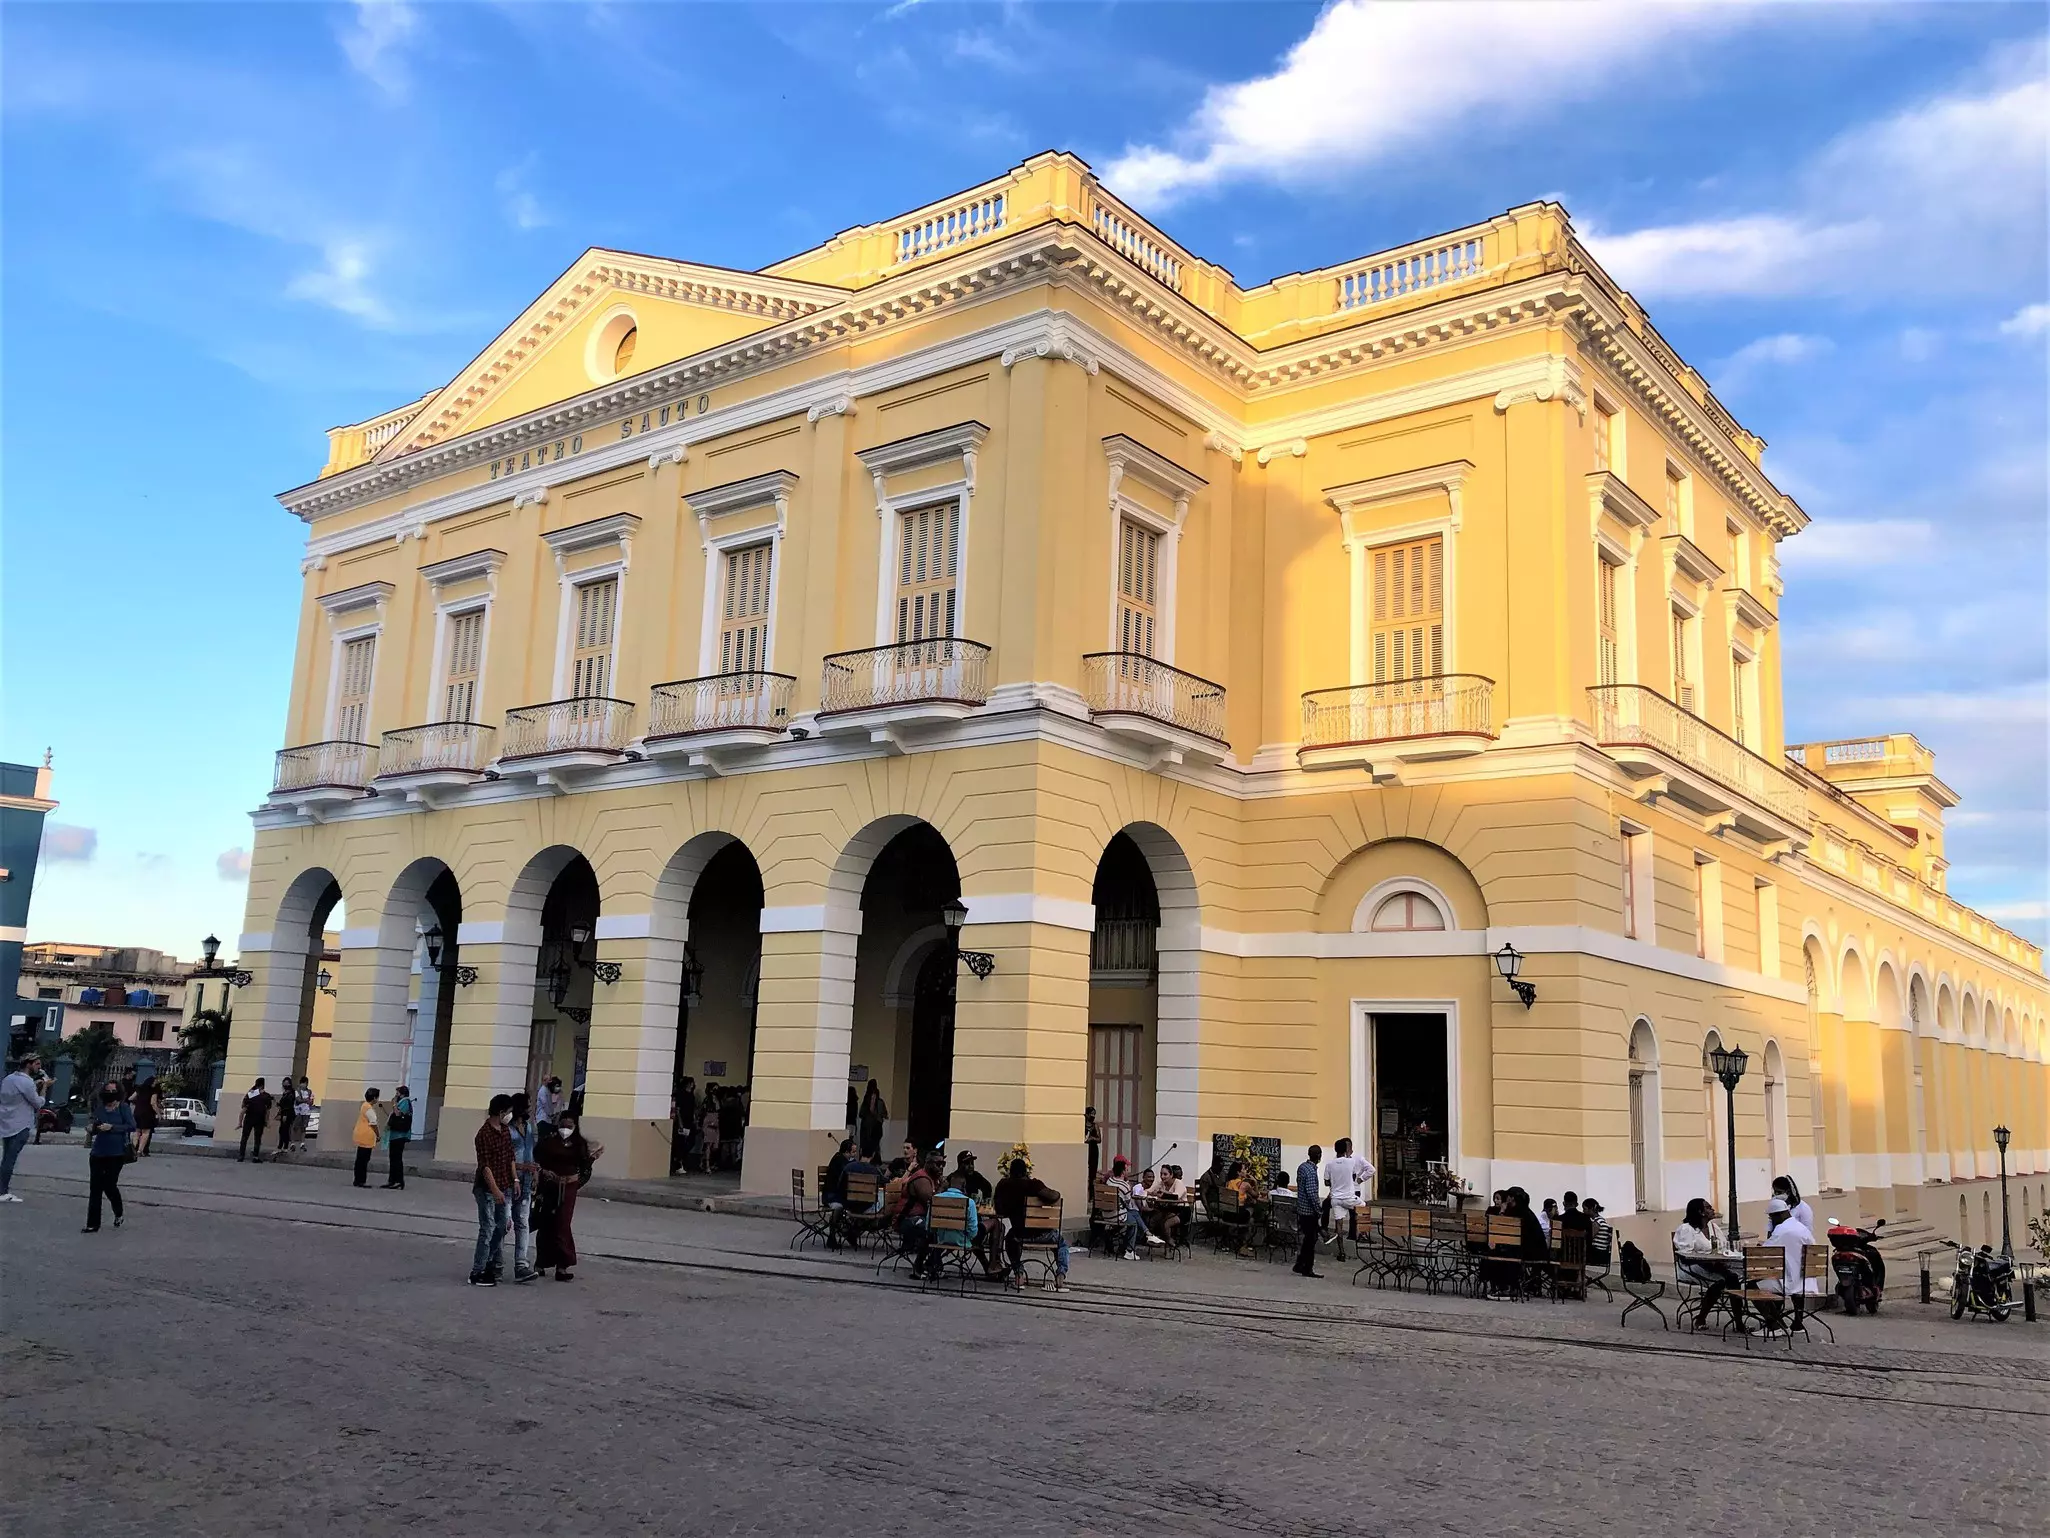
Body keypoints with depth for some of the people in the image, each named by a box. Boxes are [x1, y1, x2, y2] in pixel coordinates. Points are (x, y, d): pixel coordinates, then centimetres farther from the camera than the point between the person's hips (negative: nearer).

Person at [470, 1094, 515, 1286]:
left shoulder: (505, 1131, 9)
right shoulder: (484, 1134, -18)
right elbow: (485, 1165, -21)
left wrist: (514, 1179, 13)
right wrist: (495, 1190, -25)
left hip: (504, 1187, 8)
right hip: (487, 1189, -8)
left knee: (500, 1228, 13)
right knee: (487, 1230, -7)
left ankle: (491, 1264, 24)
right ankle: (477, 1273, -1)